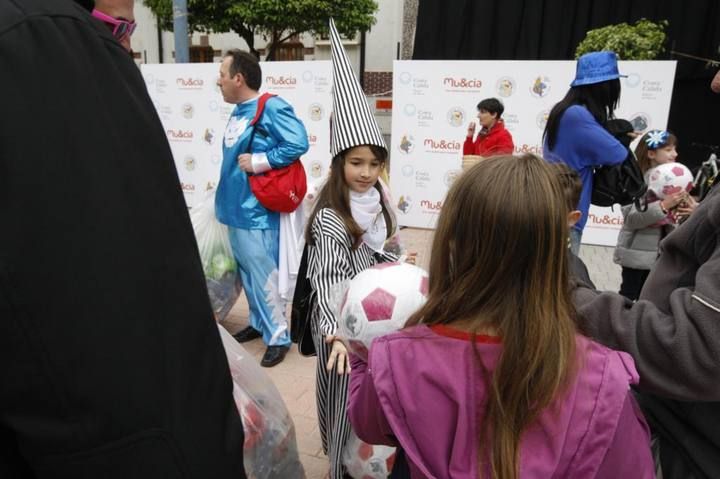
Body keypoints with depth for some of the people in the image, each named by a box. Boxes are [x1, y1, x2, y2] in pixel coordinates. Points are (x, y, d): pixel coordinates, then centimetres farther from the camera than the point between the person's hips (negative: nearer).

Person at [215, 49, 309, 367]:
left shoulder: (271, 107, -15)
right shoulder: (238, 111, 11)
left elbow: (298, 143, -23)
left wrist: (259, 161, -19)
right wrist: (225, 196, 17)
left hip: (257, 212, -9)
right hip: (235, 209, 9)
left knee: (264, 275, -2)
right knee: (247, 272, 18)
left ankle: (278, 336, 13)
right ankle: (259, 323, 34)